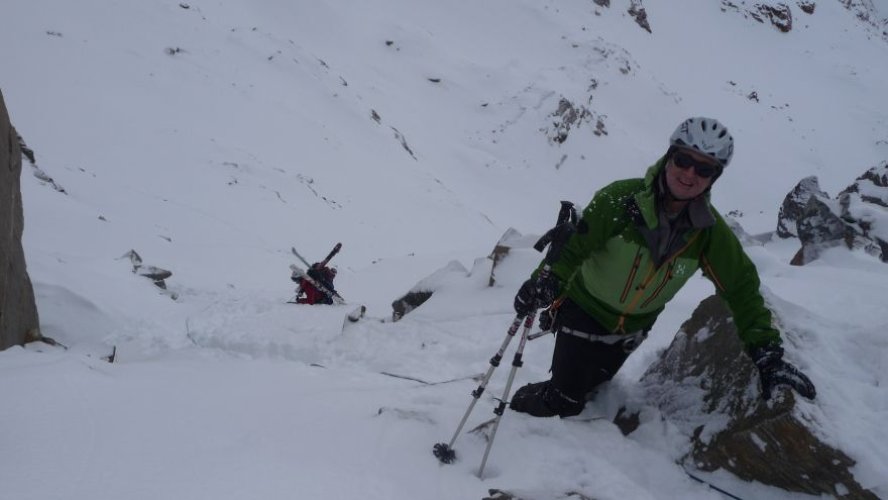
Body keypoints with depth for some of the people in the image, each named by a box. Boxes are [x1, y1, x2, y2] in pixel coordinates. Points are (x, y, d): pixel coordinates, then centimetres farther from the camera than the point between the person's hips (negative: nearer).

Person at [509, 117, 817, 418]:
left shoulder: (709, 230, -17)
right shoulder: (621, 199, -28)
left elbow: (741, 287, -11)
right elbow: (575, 243, -21)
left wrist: (765, 351, -17)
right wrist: (549, 282, -40)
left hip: (632, 327, 4)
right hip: (584, 309, -4)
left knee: (587, 388, 20)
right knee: (564, 398, -8)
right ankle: (514, 412, 21)